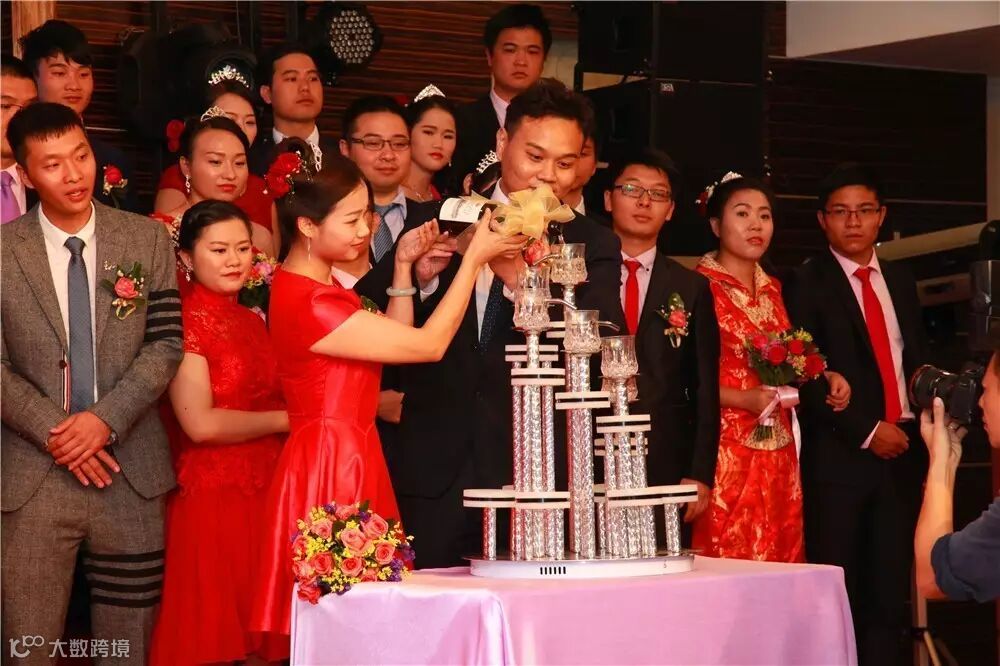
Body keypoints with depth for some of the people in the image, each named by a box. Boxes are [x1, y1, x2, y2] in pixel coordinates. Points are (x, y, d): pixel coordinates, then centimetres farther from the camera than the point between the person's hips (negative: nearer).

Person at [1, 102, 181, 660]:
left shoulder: (148, 239, 5)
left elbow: (166, 343, 1)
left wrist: (107, 418, -11)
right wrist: (52, 431, -12)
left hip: (131, 470, 1)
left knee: (129, 645, 7)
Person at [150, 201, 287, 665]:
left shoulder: (251, 320, 14)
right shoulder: (185, 318, -9)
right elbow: (201, 423, -16)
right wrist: (285, 420, -8)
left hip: (264, 493, 7)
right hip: (212, 499, -7)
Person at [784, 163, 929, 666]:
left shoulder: (899, 281, 16)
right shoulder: (807, 284, -2)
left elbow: (917, 361, 18)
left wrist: (921, 427, 1)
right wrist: (867, 431, -12)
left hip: (901, 451, 5)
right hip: (839, 455, -5)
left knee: (889, 587, 4)